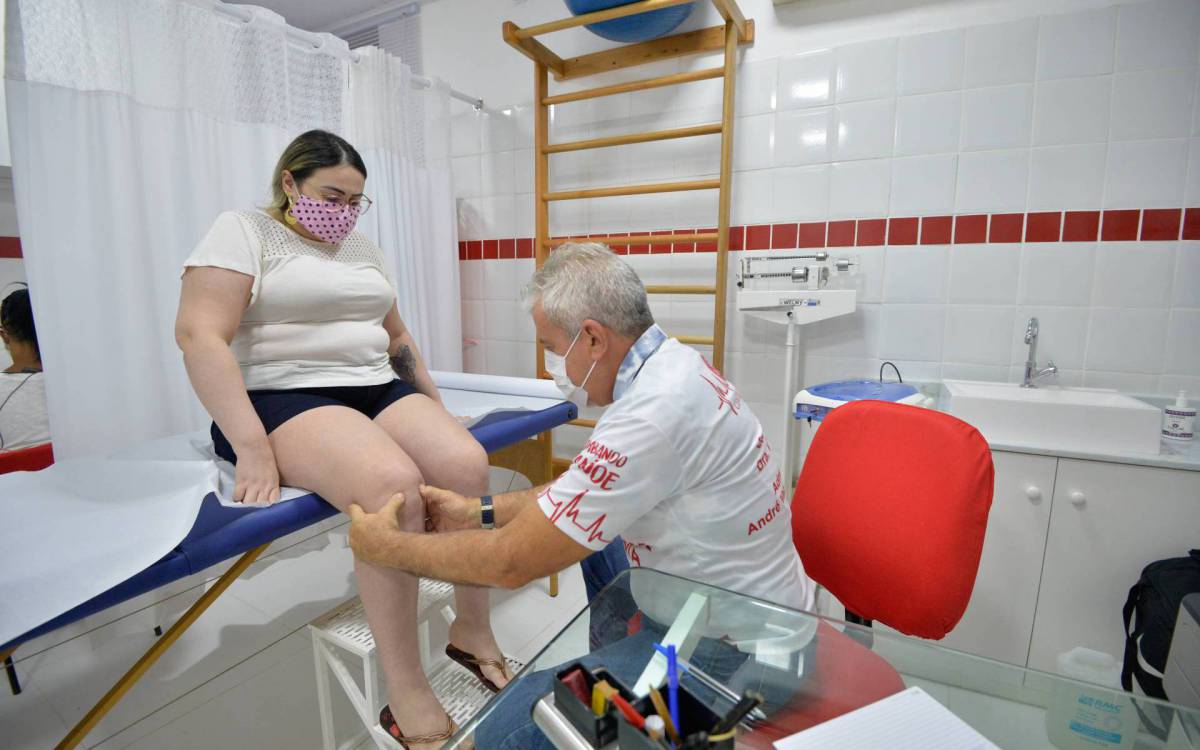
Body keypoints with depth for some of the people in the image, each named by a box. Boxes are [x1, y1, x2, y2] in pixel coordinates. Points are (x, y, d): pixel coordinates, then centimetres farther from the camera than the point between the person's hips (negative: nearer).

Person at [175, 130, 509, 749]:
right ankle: (406, 697, -19)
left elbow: (396, 338, 25)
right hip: (285, 399, -5)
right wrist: (252, 448, -21)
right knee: (393, 487, -34)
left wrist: (436, 410, 16)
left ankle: (473, 629, -3)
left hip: (379, 391, 6)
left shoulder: (362, 248, 20)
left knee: (467, 464, -22)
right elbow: (199, 334, -12)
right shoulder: (243, 232, 2)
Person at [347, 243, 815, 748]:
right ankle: (606, 671, 38)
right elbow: (584, 491, 9)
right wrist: (480, 512, 6)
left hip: (729, 648, -9)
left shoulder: (654, 414, -31)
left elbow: (512, 562, -24)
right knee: (586, 529, 25)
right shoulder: (670, 364, -2)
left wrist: (388, 546, -8)